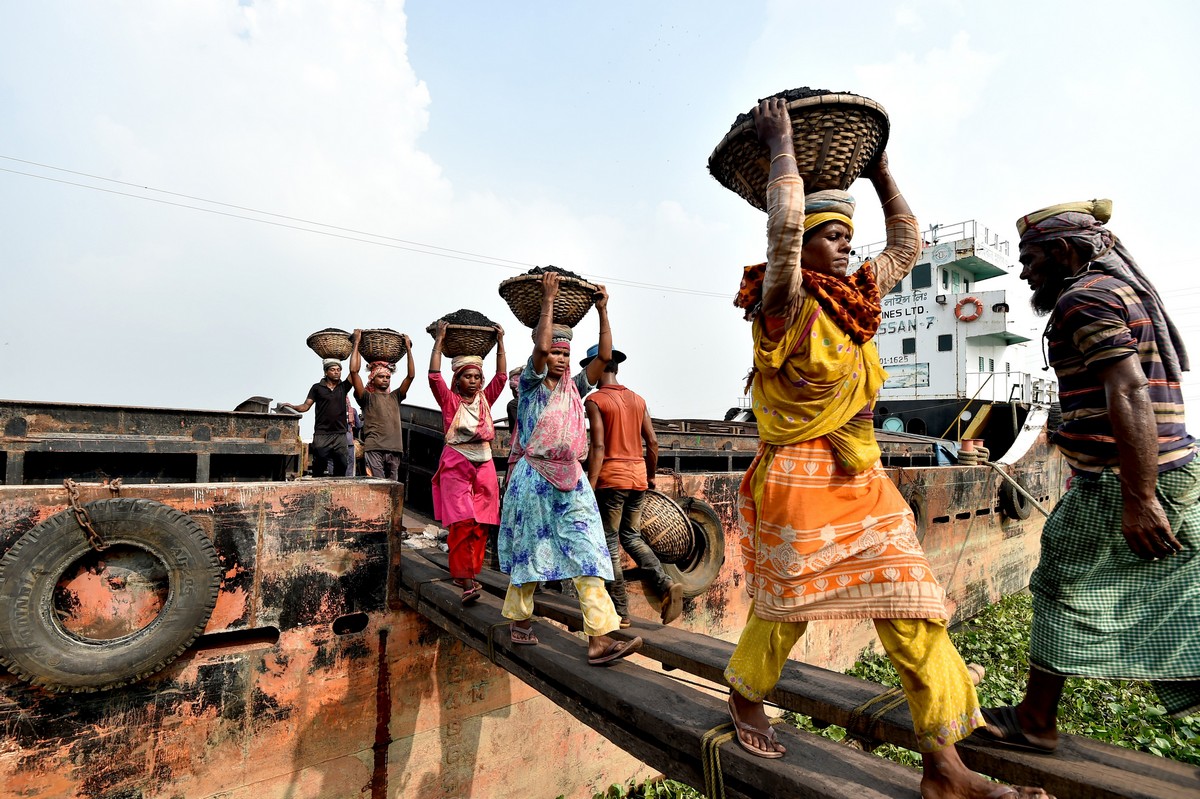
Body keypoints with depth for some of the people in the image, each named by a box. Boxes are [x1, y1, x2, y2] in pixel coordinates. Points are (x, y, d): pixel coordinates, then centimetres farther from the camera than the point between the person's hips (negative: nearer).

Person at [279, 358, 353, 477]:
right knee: (319, 467, -3)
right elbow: (305, 406, 3)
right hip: (321, 434, -1)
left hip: (340, 434, 1)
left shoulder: (343, 387, 9)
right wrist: (292, 407, -16)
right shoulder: (317, 388, 7)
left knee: (340, 467, 1)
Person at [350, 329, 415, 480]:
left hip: (394, 450, 4)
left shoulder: (395, 397, 20)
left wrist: (408, 349, 14)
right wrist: (357, 342, 2)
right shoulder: (367, 397, 8)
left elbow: (411, 375, 14)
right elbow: (354, 371, -3)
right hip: (374, 449, -4)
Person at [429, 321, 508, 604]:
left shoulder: (485, 399, 11)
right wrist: (439, 340, -8)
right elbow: (434, 375, -10)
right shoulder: (449, 400, 1)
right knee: (462, 522, -14)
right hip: (456, 466, -4)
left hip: (484, 466, 4)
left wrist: (500, 343, 7)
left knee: (481, 525, 3)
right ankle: (466, 580, -11)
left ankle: (466, 574, 15)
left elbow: (501, 376, 7)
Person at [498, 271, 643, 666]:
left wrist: (603, 311, 3)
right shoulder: (531, 383, -1)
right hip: (534, 477, -4)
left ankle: (599, 639, -5)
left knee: (587, 554, -5)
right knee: (530, 552, 9)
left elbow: (605, 355, 5)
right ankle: (519, 619, 32)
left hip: (571, 479, 4)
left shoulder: (574, 387, 12)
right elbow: (540, 345, -19)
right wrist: (548, 299, -14)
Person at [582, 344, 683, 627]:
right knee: (631, 537, 18)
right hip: (638, 476, 6)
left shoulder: (594, 400, -6)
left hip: (611, 478, -6)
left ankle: (620, 613, 10)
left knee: (610, 544, 5)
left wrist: (590, 487, -14)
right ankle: (665, 583, 0)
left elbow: (598, 447, -15)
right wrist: (650, 475, 21)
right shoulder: (637, 399, 11)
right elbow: (652, 442, 10)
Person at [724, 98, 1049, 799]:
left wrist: (879, 168, 21)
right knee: (785, 610, 9)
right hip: (798, 482, -7)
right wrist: (781, 146, -16)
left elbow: (908, 243, 22)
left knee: (915, 612, 6)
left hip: (863, 481, 7)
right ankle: (746, 701, 37)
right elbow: (784, 228, -29)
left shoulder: (856, 299, 10)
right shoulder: (785, 307, -12)